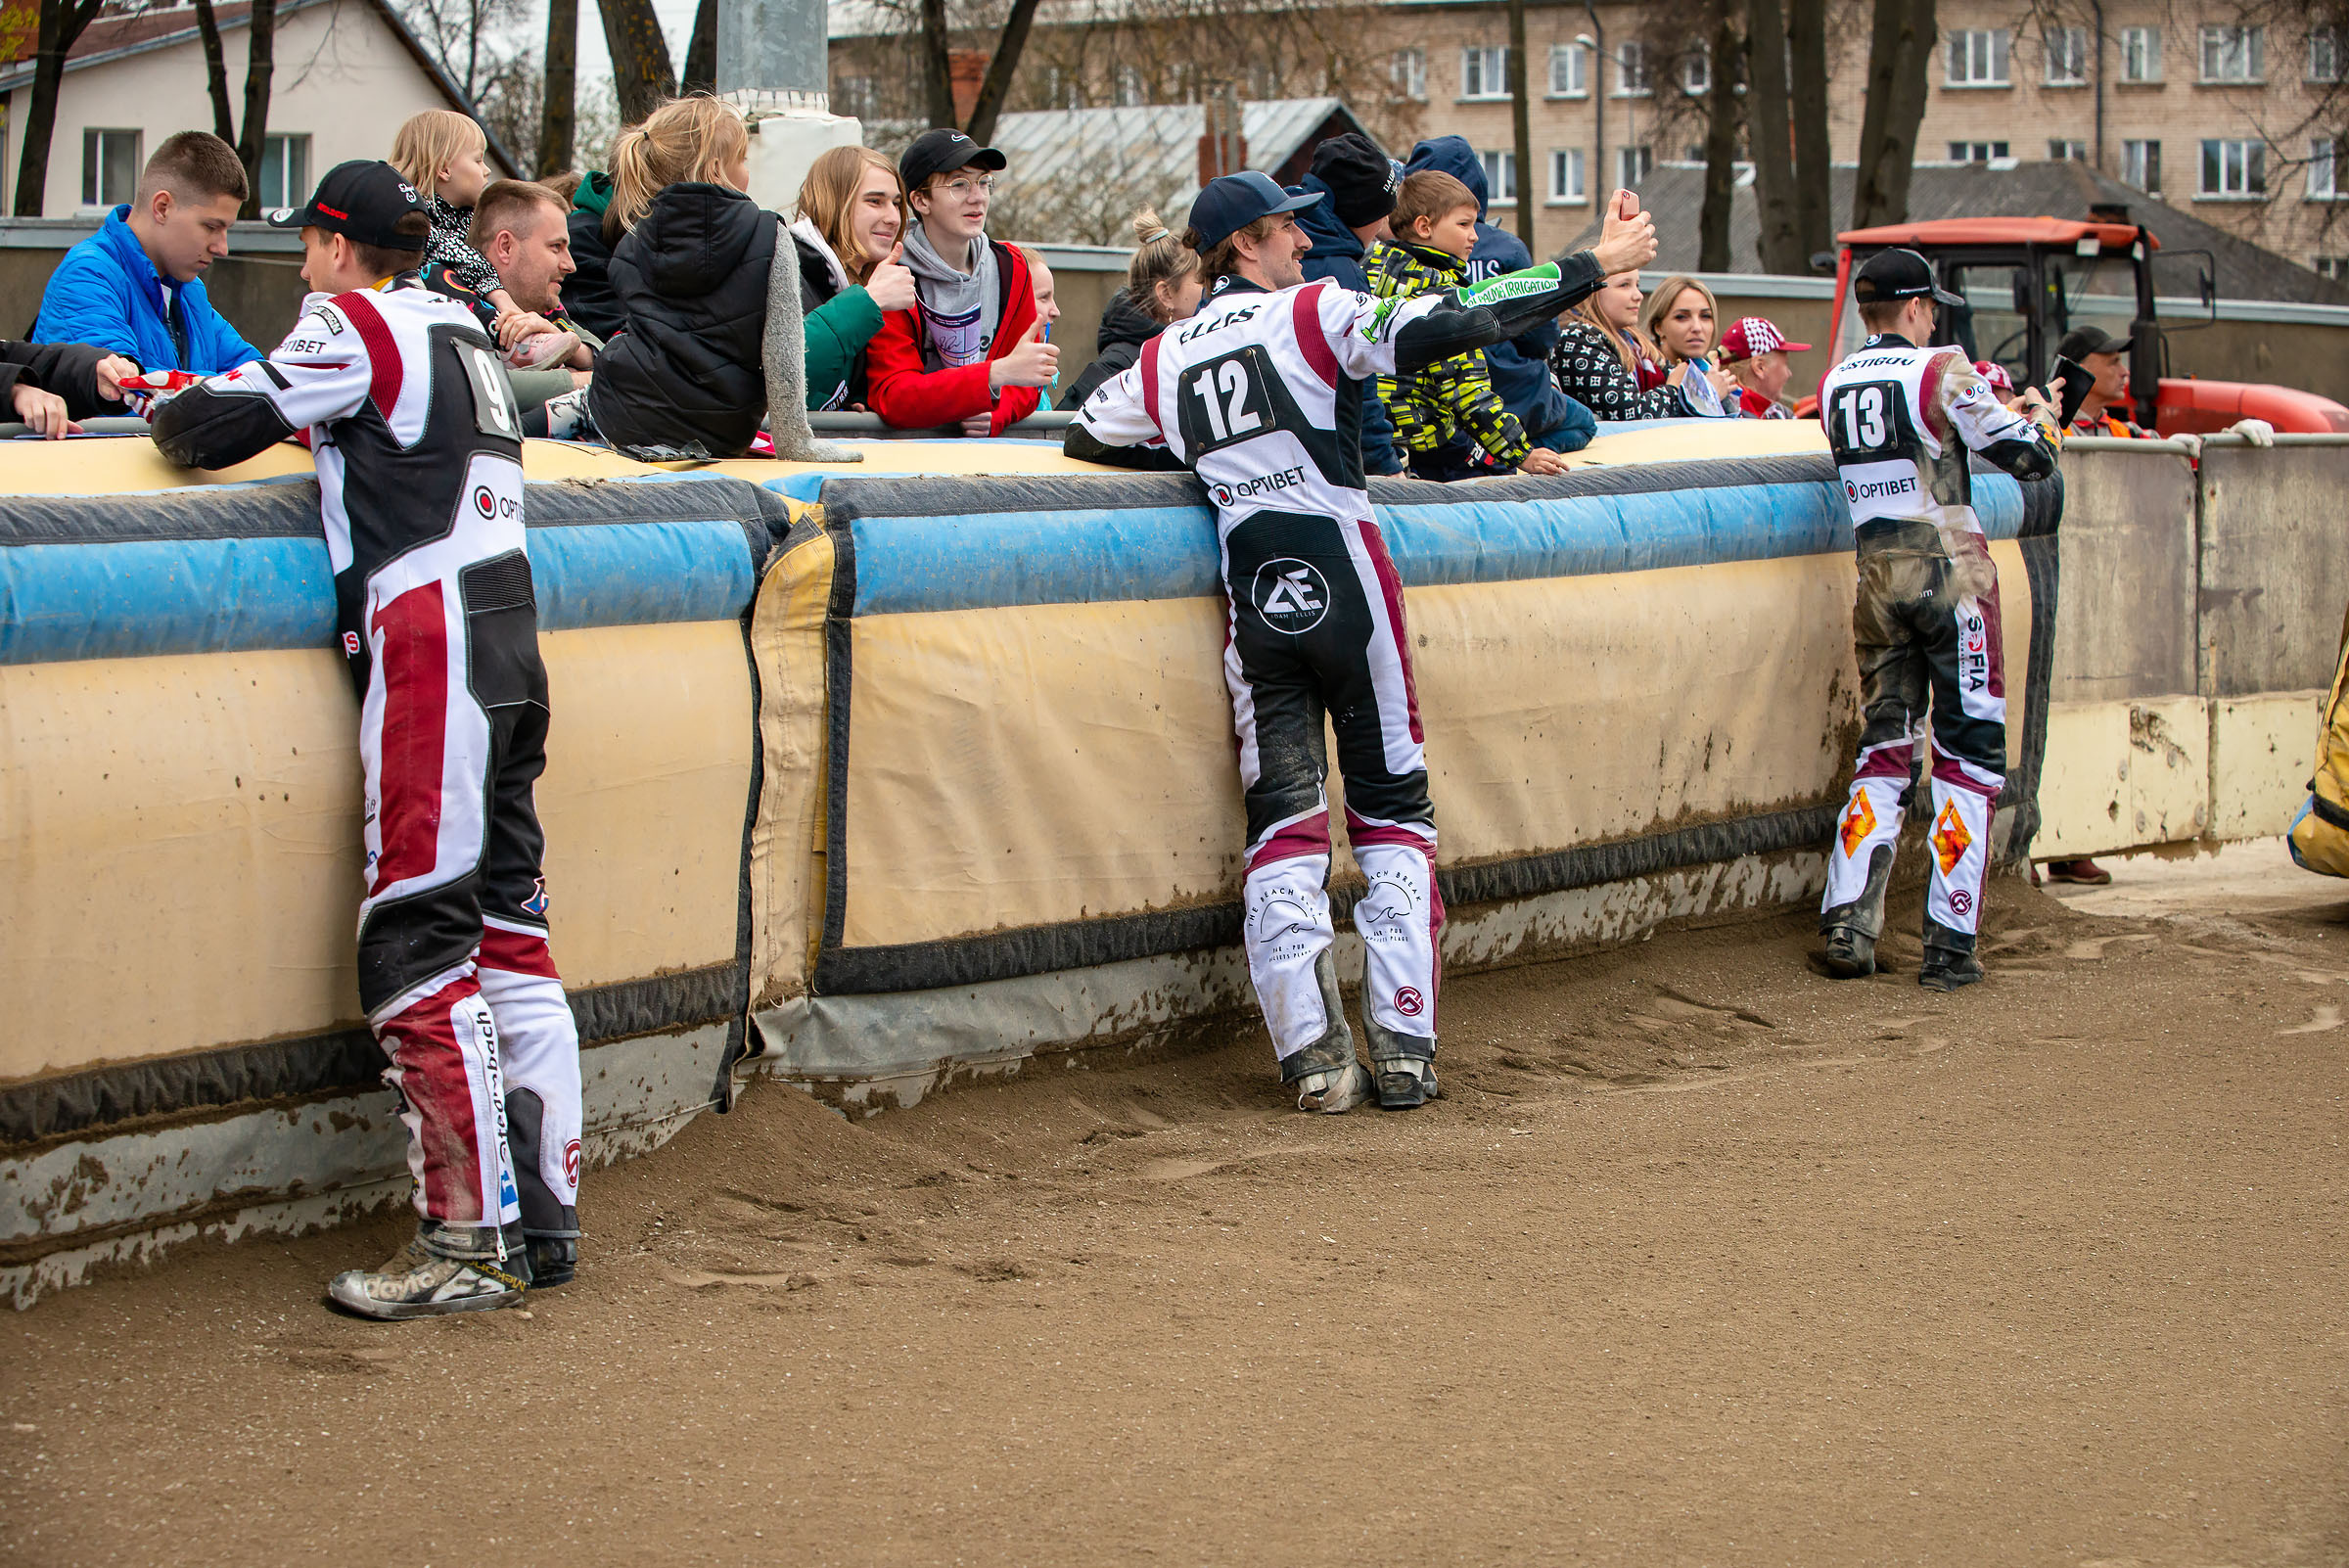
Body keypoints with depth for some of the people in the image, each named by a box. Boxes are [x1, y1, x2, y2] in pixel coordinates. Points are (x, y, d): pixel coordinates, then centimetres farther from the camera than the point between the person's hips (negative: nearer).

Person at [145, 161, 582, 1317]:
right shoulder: (457, 328, 21)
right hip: (507, 643, 9)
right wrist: (320, 424, 17)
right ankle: (543, 1217, 10)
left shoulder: (356, 324, -3)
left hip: (431, 648, -9)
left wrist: (167, 410, 11)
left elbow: (209, 428, -8)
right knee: (507, 937, 9)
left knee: (417, 951, -9)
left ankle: (471, 1243, -11)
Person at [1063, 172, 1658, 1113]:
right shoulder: (1312, 314, -5)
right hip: (1344, 584, -3)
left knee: (1283, 823, 4)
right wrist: (1592, 267, -9)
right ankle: (1403, 1053, -2)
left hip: (1253, 602, 4)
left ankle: (1313, 1060, -6)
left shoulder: (1165, 361, 10)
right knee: (1392, 806, 5)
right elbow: (1446, 326, -13)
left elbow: (1088, 438, 22)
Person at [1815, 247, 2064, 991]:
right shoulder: (1941, 372, -10)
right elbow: (2032, 457, -7)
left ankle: (1848, 924, 0)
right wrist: (2039, 413, 15)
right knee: (1970, 755, 1)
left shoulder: (1833, 388, 7)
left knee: (1884, 749, 12)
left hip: (1877, 580, 5)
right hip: (1951, 576, -5)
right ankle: (1950, 946, -4)